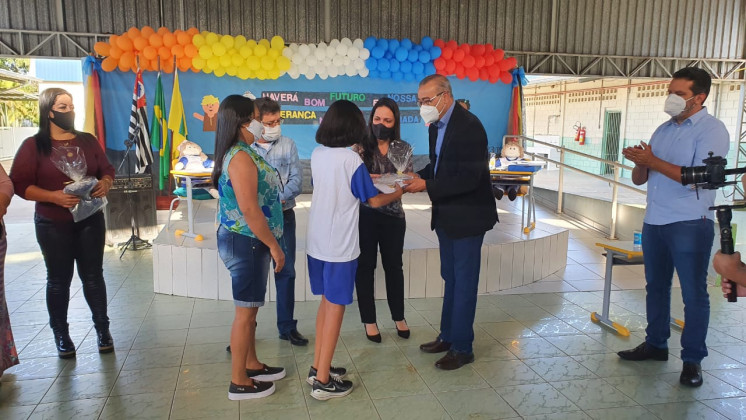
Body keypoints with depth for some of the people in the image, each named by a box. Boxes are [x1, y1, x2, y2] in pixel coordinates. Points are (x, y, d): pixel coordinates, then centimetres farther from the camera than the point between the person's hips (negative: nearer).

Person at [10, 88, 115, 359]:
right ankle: (61, 334, 22)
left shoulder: (88, 141, 5)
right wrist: (54, 196, -24)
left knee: (93, 275, 8)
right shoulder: (33, 145, -5)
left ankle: (102, 329, 19)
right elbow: (20, 184, -10)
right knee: (59, 279, 8)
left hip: (90, 221, 2)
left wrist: (105, 183, -13)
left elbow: (107, 169, 10)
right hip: (53, 226, -2)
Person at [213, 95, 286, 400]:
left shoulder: (241, 153, 12)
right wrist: (274, 246, -18)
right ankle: (239, 382, 12)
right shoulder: (241, 157, -20)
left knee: (250, 308, 19)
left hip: (246, 241, 10)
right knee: (246, 310, 0)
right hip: (245, 242, -10)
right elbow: (249, 209, -25)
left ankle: (251, 365, 33)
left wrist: (269, 243, 19)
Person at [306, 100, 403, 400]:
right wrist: (398, 193, 11)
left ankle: (317, 367, 26)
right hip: (339, 246, -7)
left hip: (316, 242, 7)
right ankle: (323, 381, 10)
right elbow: (374, 200, -6)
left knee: (327, 302, 19)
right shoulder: (351, 159, -16)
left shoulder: (317, 154, 3)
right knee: (335, 307, 3)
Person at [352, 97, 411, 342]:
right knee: (365, 266, 6)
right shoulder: (361, 146, -2)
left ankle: (399, 317, 29)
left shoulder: (404, 148, 4)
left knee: (394, 265, 12)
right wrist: (370, 180, -23)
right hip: (365, 214, -1)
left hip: (393, 214, 2)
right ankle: (369, 320, 20)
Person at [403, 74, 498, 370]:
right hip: (446, 215, 9)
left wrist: (426, 186, -25)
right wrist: (418, 177, -3)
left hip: (467, 216, -9)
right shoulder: (436, 125, 6)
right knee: (451, 279, 19)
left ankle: (462, 348, 16)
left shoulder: (468, 126, -21)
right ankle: (448, 336, 33)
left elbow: (468, 179, -26)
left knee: (464, 282, 2)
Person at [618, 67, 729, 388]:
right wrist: (640, 163, -11)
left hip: (690, 225, -7)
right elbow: (639, 179, 11)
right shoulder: (664, 129, 13)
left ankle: (692, 360, 12)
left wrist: (653, 161, -18)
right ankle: (655, 344, 28)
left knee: (693, 294, 2)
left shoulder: (711, 130, -8)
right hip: (654, 222, 7)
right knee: (656, 286, 15)